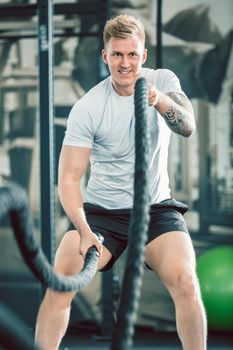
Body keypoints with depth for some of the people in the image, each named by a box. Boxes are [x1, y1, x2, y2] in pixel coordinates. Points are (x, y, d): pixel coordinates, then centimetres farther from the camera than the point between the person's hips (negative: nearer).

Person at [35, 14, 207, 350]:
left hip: (157, 208, 1)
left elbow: (187, 127, -22)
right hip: (101, 210, 0)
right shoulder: (87, 108, -10)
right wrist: (84, 232, -28)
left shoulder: (163, 81, -3)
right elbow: (69, 178, -13)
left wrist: (158, 100, -43)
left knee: (187, 285, -23)